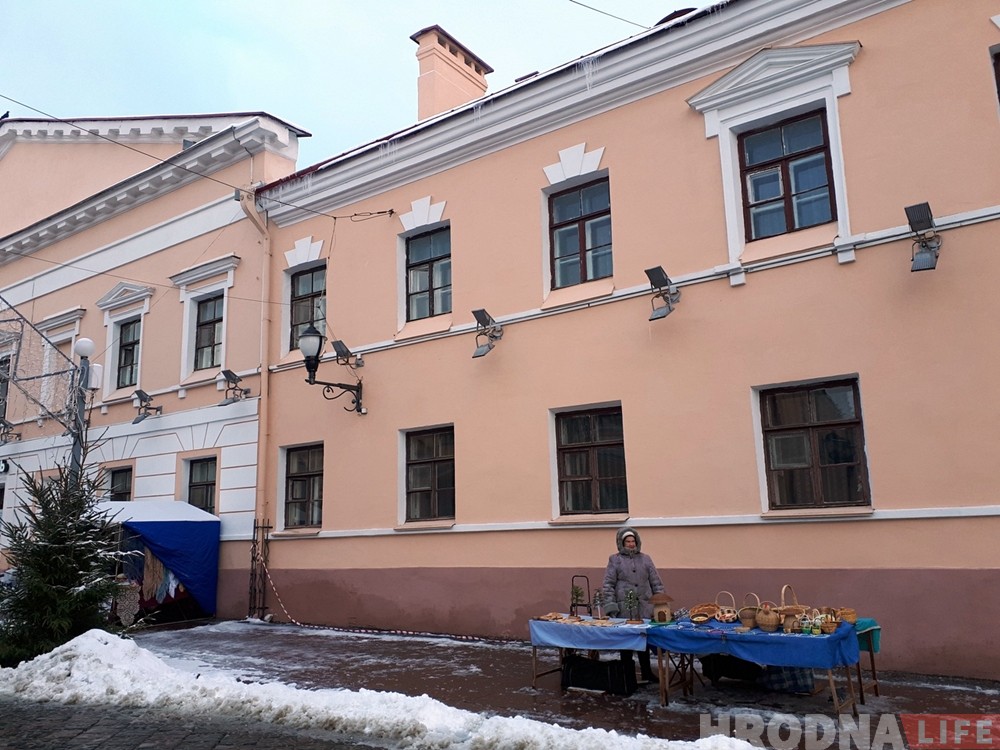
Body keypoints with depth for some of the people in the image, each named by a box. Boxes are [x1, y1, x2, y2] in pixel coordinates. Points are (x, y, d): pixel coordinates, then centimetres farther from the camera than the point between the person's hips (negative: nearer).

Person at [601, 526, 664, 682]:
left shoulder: (645, 559, 11)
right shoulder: (615, 560, 4)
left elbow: (656, 583, 11)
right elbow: (608, 585, -1)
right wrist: (610, 607, -9)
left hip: (645, 608, 2)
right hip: (624, 609, -2)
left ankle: (646, 673, 20)